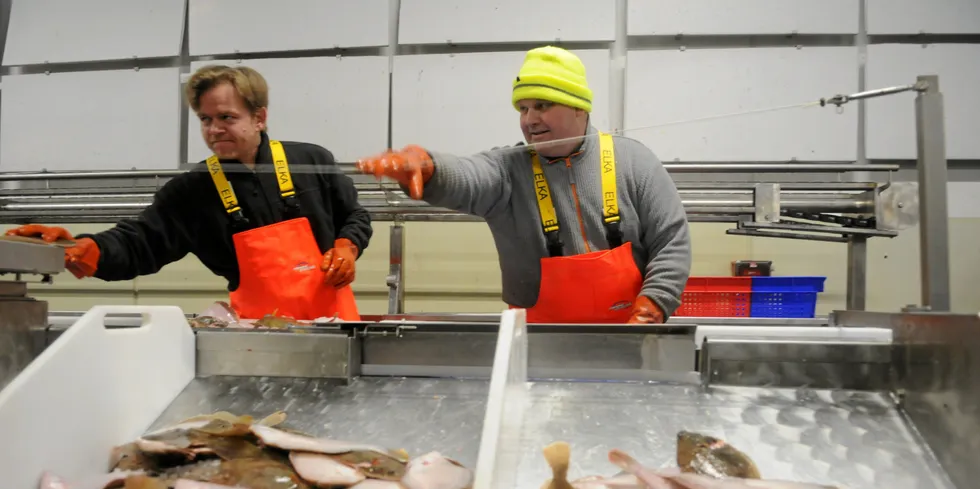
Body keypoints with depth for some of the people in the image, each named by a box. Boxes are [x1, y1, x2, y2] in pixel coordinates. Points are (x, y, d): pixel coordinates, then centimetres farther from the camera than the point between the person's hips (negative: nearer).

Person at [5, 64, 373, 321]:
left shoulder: (312, 162, -2)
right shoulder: (192, 191, -2)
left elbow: (355, 218, 11)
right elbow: (140, 244, -9)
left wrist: (346, 248, -10)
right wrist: (85, 249, -29)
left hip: (332, 321, 0)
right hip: (261, 331, 0)